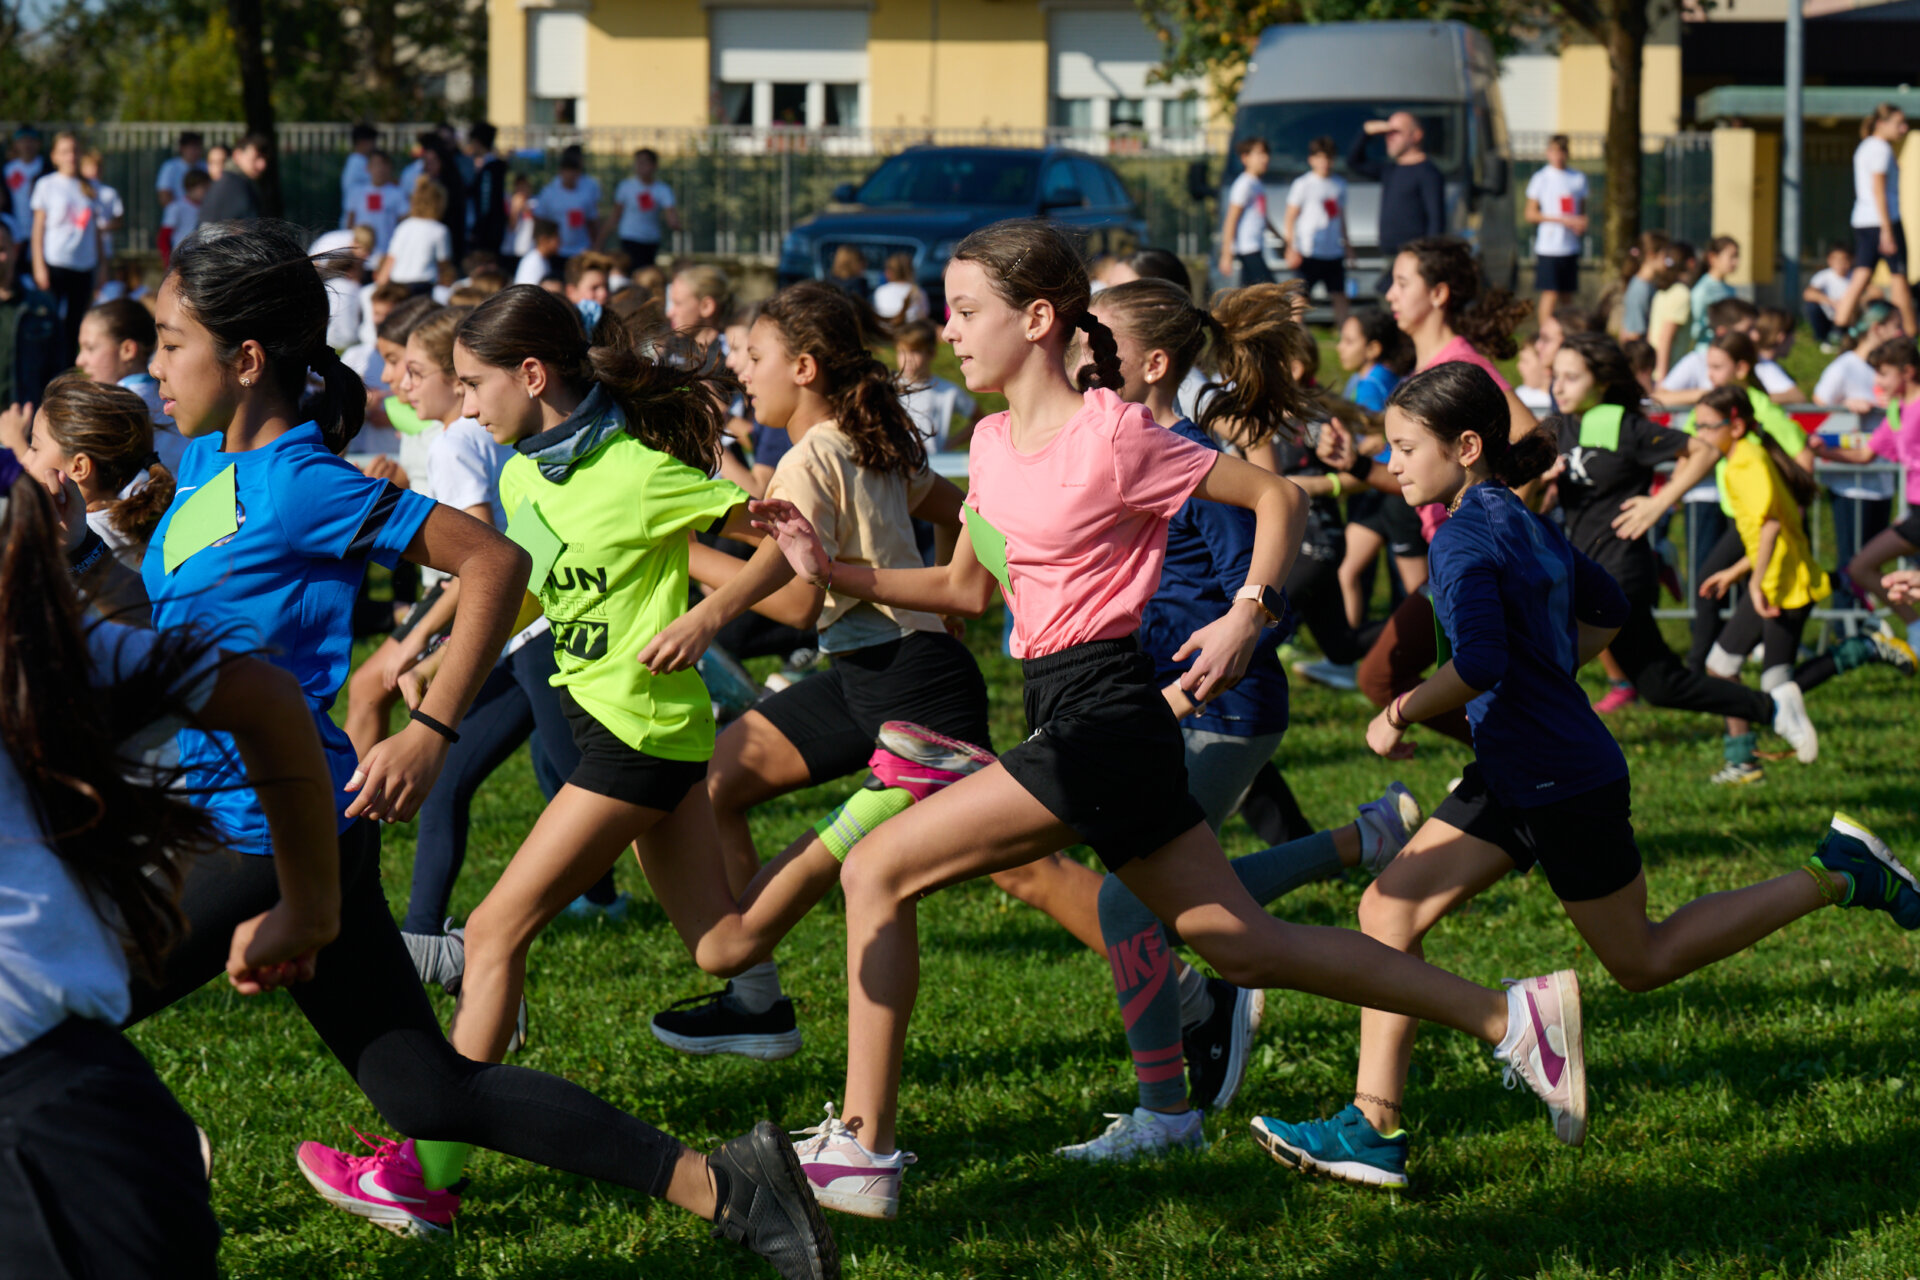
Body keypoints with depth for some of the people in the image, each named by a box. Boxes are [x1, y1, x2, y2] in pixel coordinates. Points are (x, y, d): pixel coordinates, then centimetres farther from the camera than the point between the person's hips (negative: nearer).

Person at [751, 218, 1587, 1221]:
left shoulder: (1111, 438, -12)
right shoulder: (994, 443, 12)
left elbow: (1275, 497, -6)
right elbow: (967, 589, 21)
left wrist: (1249, 614, -18)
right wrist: (832, 572, 10)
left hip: (1105, 715, -9)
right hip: (1069, 718, 9)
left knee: (877, 869, -10)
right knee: (1241, 947, 11)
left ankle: (861, 1148, -6)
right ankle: (1506, 1017, 16)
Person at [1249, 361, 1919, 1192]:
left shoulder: (1466, 538, -20)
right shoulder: (1524, 523, 8)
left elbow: (1480, 665, -33)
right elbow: (1607, 609, 22)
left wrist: (1401, 715, -20)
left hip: (1565, 782, -10)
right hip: (1515, 775, 10)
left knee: (1641, 962, 8)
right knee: (1389, 910, 2)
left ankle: (1835, 878, 17)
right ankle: (1374, 1128, 1)